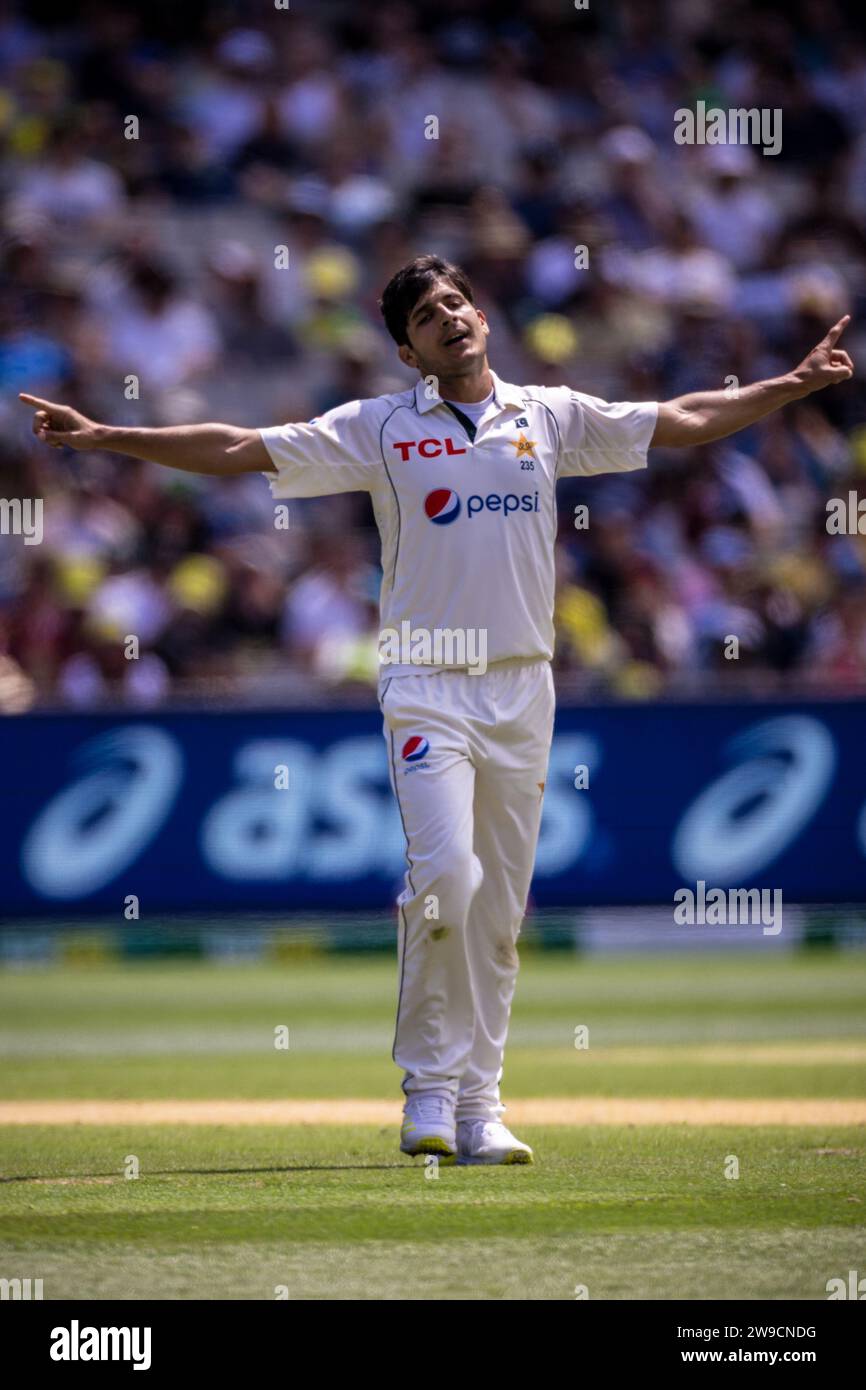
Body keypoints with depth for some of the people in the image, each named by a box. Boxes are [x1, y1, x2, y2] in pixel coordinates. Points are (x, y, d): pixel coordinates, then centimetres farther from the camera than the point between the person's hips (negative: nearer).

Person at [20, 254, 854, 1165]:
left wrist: (794, 386, 12)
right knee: (445, 872, -20)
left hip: (522, 689, 3)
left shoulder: (552, 416, 11)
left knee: (500, 907, 4)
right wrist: (105, 438, -9)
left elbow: (686, 421, 17)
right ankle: (430, 1088, -7)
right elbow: (236, 449, -2)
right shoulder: (379, 429, 2)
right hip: (426, 688, -3)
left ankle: (477, 1104, 10)